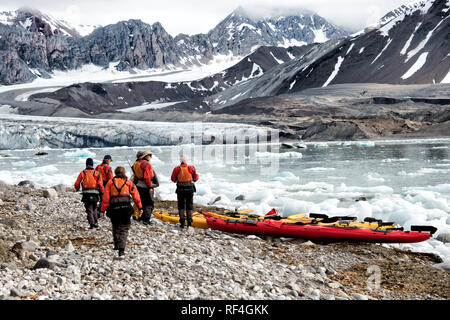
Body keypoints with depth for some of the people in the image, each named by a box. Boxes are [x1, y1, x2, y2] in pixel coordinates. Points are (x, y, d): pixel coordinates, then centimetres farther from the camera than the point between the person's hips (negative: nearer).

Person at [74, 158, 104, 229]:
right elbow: (100, 185, -4)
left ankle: (91, 223, -7)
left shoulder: (82, 173, 2)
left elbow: (77, 184, 3)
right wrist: (102, 193, 7)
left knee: (89, 210, 4)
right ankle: (96, 222, 15)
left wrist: (77, 189, 25)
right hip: (95, 194, 1)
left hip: (86, 195, -1)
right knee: (94, 209, 18)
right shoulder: (97, 173, 1)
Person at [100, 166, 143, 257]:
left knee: (115, 227, 21)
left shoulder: (110, 182, 8)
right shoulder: (129, 182, 7)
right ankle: (121, 249, -7)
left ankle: (116, 245, 32)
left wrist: (103, 210, 4)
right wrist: (140, 207, 11)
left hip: (114, 208, 1)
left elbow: (106, 198, 2)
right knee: (124, 229, 3)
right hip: (126, 208, -1)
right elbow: (136, 196, 5)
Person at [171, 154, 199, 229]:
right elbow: (195, 178, 0)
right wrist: (197, 175, 19)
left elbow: (173, 179, 0)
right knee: (189, 206, 10)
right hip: (190, 189, 0)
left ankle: (182, 223, 9)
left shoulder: (176, 169, -9)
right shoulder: (191, 168, -8)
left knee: (181, 206, 11)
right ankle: (189, 223, 6)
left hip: (180, 189, 0)